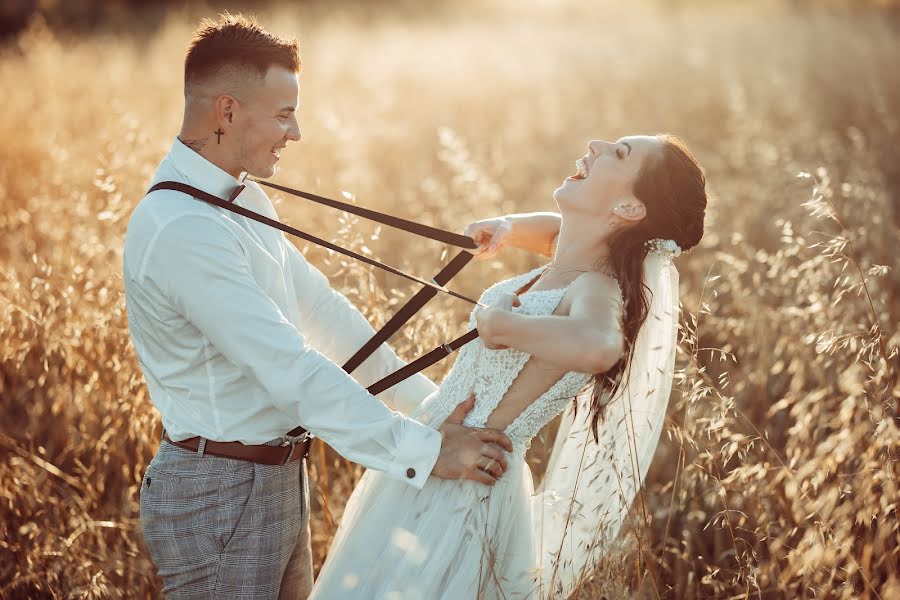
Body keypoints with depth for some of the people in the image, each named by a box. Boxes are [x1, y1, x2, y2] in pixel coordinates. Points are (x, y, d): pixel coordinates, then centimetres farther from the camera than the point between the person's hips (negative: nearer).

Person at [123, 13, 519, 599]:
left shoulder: (245, 200, 8)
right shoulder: (181, 230, -24)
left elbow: (321, 310, 10)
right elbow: (293, 370, -28)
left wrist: (430, 402, 6)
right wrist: (424, 450, -27)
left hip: (279, 479, 9)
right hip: (221, 493, -9)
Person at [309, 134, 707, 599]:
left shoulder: (597, 288, -23)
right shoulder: (566, 269, 2)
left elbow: (597, 346, -48)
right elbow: (559, 228, 28)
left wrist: (499, 323, -32)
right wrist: (506, 227, 8)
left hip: (462, 494, -9)